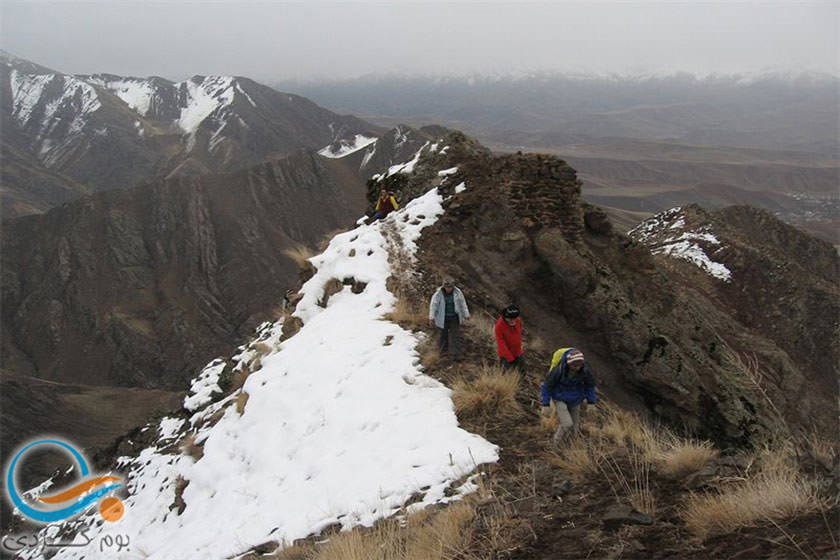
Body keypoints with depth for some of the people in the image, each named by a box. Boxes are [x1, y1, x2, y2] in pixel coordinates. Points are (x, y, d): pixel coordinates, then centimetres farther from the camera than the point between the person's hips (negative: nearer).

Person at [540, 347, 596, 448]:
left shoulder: (585, 369, -22)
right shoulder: (559, 369, -31)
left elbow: (590, 385, -2)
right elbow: (547, 385, -15)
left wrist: (591, 403, -3)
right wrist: (546, 405, -12)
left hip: (575, 400, 4)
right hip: (560, 399, -3)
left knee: (573, 428, 10)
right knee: (567, 425, -19)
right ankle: (557, 446, 9)